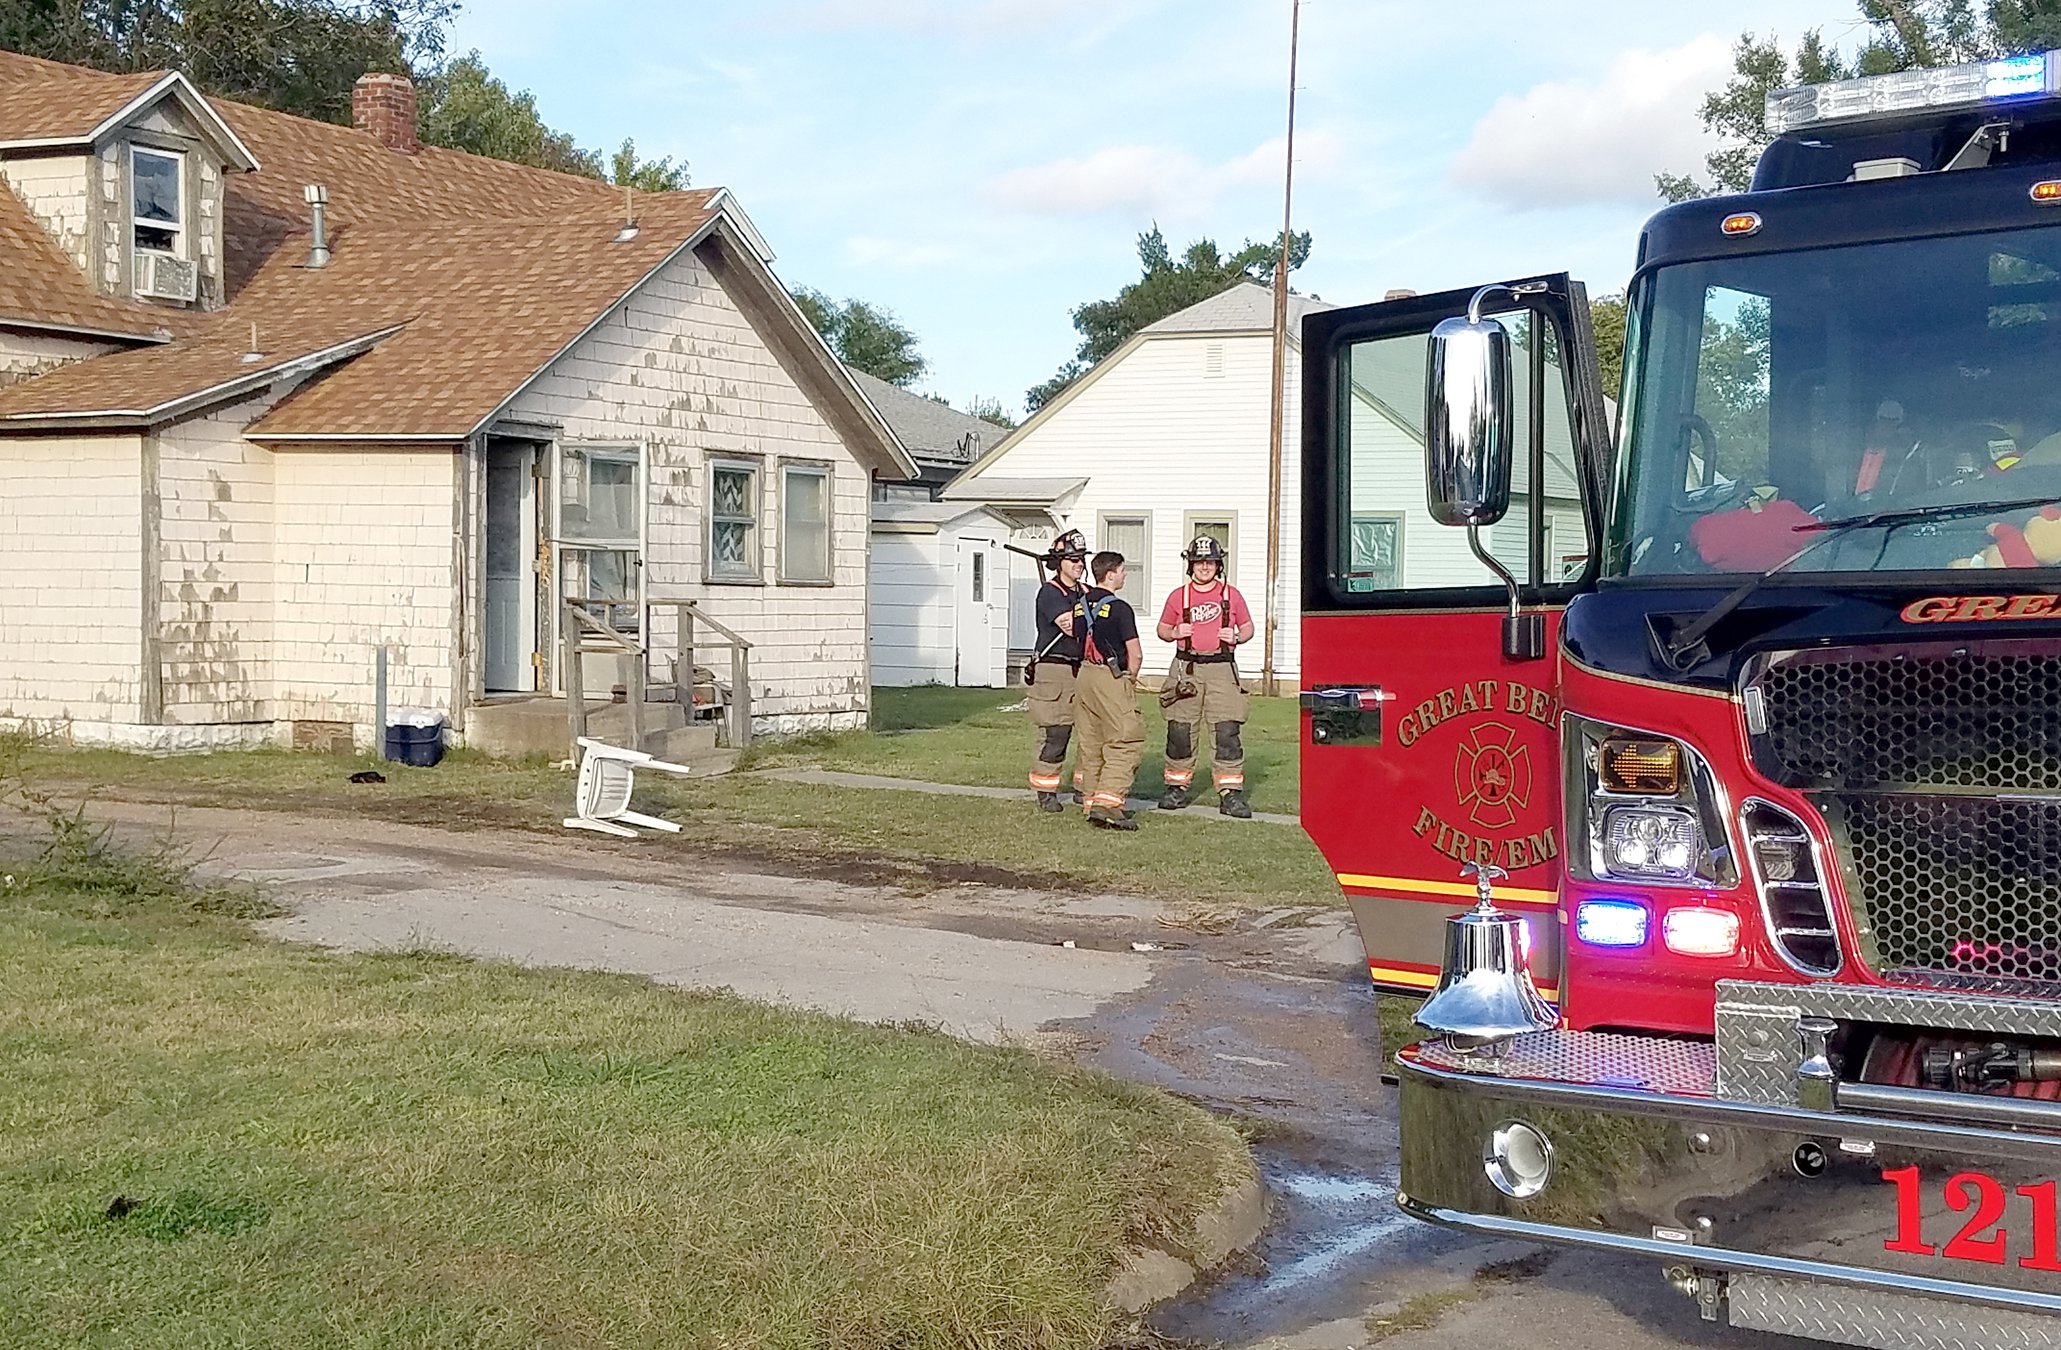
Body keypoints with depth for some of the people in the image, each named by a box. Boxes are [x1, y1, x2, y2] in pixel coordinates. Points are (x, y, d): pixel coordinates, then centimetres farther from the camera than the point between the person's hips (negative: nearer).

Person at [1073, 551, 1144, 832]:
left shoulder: (1081, 605, 10)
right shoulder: (1119, 608, -12)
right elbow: (1135, 654, -13)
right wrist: (1131, 679, 6)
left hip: (1085, 675, 8)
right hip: (1112, 678, -8)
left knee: (1091, 744, 12)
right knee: (1126, 744, -5)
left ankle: (1092, 802, 15)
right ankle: (1106, 804, -15)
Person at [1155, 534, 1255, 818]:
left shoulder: (1231, 594, 9)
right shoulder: (1178, 596, 10)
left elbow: (1248, 627, 16)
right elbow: (1162, 629, 18)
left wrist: (1236, 637, -6)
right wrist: (1175, 632, -4)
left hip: (1222, 669, -1)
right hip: (1186, 668, 1)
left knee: (1227, 731, -8)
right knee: (1179, 730, 2)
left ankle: (1231, 793, -7)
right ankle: (1177, 788, 14)